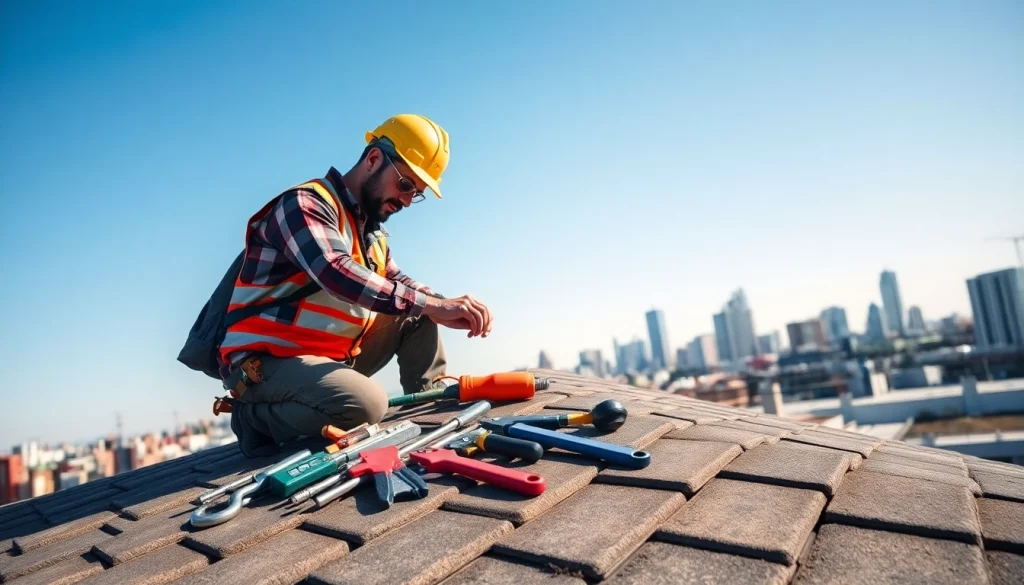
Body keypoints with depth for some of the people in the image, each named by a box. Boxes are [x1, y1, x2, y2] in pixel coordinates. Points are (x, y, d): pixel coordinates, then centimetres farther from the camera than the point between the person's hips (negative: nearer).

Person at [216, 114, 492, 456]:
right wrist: (432, 305, -31)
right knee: (366, 404, -33)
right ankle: (256, 414, -9)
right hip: (266, 361, -8)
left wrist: (449, 308, -5)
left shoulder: (372, 229, 14)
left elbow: (398, 285, 16)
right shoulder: (307, 203, -14)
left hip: (333, 358, 8)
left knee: (416, 316, 4)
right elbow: (338, 275, -30)